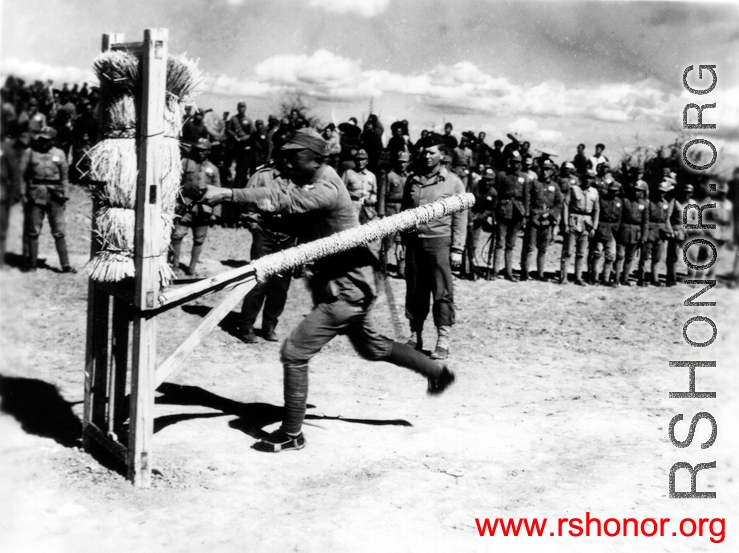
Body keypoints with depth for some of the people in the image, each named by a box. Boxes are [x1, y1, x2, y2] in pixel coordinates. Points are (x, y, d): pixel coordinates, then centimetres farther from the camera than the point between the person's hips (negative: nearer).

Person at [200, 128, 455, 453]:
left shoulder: (326, 190, -22)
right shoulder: (306, 188, 8)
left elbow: (281, 200, -35)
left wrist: (227, 194, -39)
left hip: (346, 289, -10)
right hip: (349, 288, 10)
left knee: (294, 353, -10)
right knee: (372, 347, 27)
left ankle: (292, 434, 0)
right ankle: (437, 372, 44)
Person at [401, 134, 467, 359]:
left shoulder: (453, 182, 1)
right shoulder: (412, 179, 11)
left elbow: (460, 218, -2)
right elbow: (404, 210, 14)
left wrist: (457, 249, -8)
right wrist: (404, 237, 5)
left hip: (439, 241, -4)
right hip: (414, 241, 4)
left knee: (442, 292, -5)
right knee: (415, 291, 9)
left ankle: (443, 341, -1)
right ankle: (415, 336, 19)